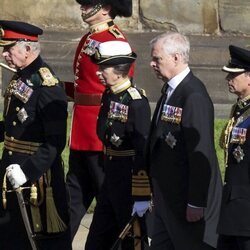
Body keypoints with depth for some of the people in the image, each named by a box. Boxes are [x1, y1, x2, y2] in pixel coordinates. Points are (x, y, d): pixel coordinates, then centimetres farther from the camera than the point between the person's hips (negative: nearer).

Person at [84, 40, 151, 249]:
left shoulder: (136, 102, -20)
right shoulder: (109, 96, 6)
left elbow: (143, 151, -22)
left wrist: (142, 196, -22)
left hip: (130, 181, -9)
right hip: (111, 180, 9)